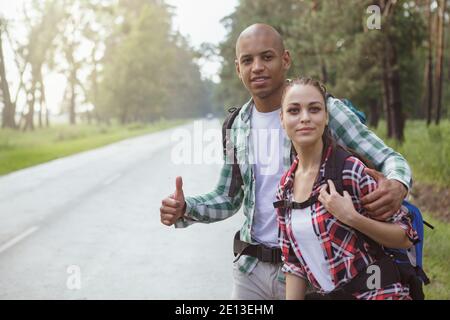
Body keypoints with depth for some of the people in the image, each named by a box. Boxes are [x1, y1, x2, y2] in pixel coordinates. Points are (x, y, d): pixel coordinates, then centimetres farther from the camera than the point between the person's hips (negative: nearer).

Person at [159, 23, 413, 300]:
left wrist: (397, 185, -33)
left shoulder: (325, 110, -11)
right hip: (251, 268, 4)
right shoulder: (238, 126, 4)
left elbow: (389, 159, -10)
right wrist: (185, 209, -7)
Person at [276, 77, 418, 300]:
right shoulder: (285, 188, 2)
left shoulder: (352, 170, -15)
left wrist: (351, 218, -23)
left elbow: (407, 237, -12)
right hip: (327, 294, 6)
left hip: (378, 291, -6)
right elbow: (294, 262, 7)